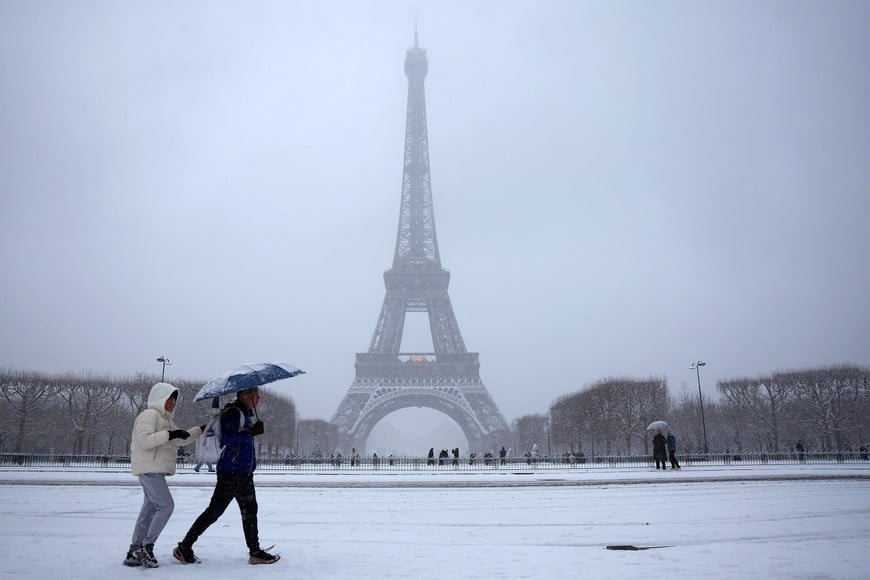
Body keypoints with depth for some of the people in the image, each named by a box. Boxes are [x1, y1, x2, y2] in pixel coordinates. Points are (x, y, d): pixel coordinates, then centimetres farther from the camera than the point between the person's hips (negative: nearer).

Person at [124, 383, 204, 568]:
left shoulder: (165, 419, 21)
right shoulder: (149, 415, -9)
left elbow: (180, 440, 24)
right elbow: (144, 440, -22)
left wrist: (200, 430, 14)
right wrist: (169, 435, -26)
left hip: (156, 470, 10)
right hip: (149, 468, -10)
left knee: (149, 510, 11)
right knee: (166, 505, -13)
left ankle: (134, 554, 16)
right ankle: (146, 546, -6)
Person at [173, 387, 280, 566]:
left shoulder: (248, 413, 12)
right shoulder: (232, 413, -17)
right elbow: (226, 438, -28)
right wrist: (251, 432, -27)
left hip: (245, 473, 9)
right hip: (231, 472, -9)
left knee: (249, 511, 12)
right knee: (214, 511, -2)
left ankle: (255, 552, 20)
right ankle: (184, 547, 11)